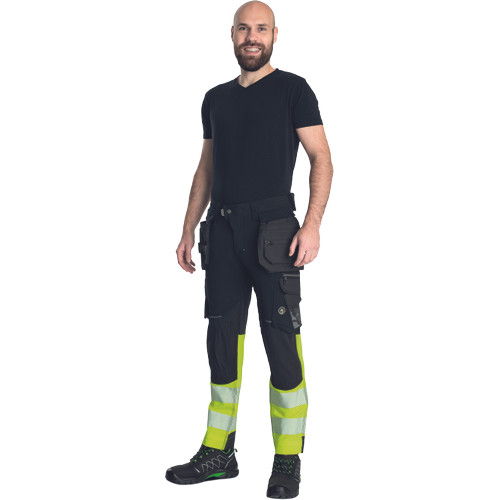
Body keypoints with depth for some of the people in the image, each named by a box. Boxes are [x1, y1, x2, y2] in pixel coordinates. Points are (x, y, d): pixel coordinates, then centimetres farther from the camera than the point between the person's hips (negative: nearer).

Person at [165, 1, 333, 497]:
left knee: (281, 344, -5)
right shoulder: (216, 98, 18)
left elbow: (321, 158, -3)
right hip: (222, 230, 5)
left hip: (272, 229, -5)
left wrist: (312, 224, -15)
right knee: (222, 343, 7)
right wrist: (188, 230, 16)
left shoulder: (292, 89, 3)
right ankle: (218, 453, 16)